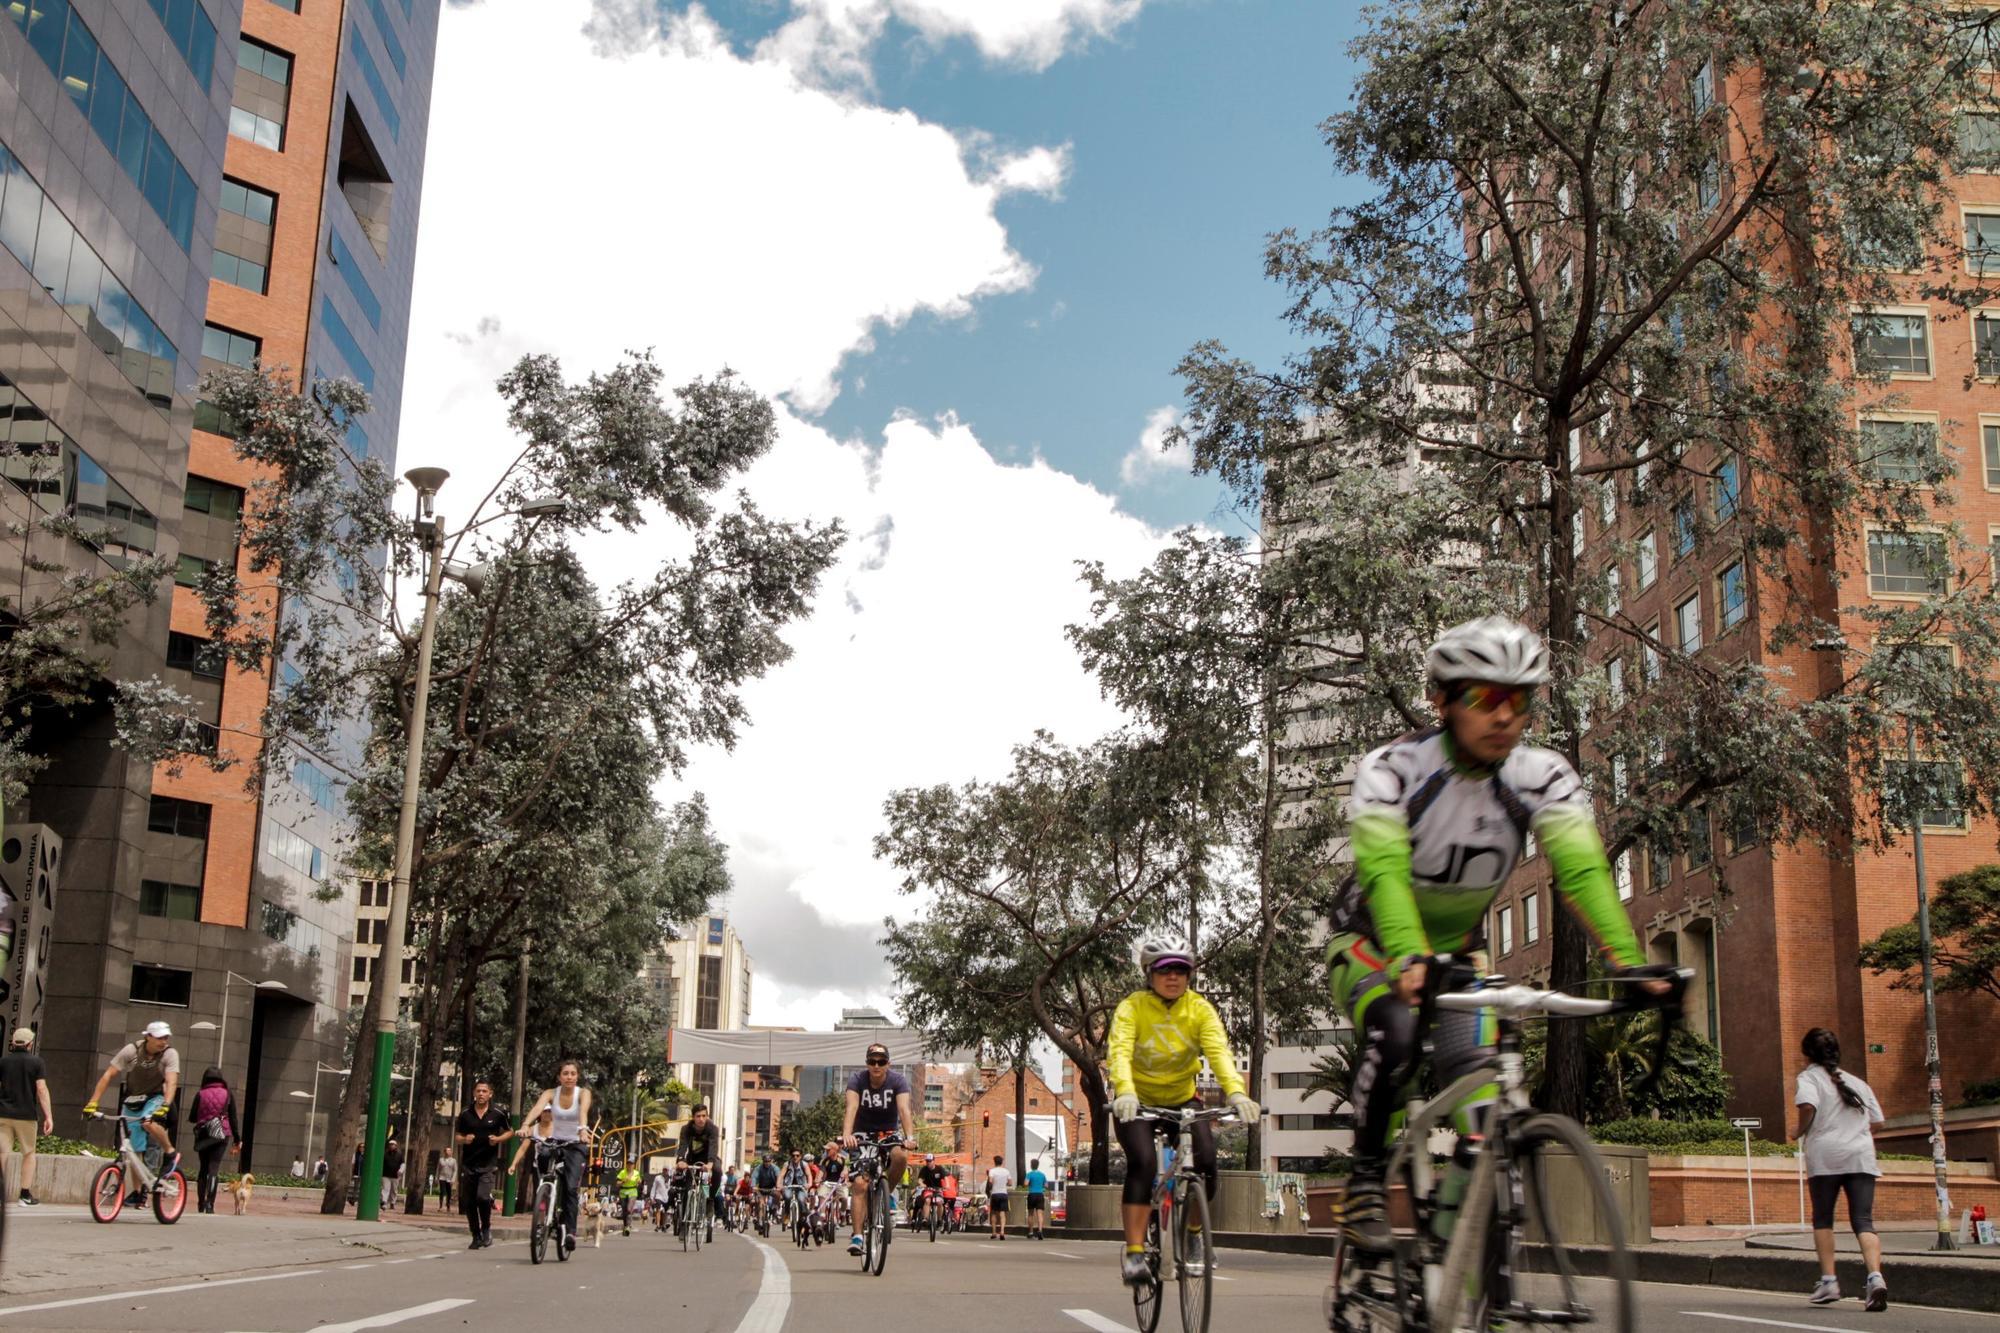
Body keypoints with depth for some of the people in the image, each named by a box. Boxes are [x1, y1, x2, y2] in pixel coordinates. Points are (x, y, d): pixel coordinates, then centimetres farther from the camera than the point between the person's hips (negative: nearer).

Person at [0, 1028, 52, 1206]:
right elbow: (41, 1089, -9)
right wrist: (48, 1116, -8)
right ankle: (26, 1194, 10)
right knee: (29, 1154, 13)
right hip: (27, 1114, -1)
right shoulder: (36, 1062, -3)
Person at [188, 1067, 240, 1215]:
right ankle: (209, 1204, -19)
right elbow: (233, 1118, 2)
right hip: (221, 1136, -1)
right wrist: (238, 1140, 6)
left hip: (203, 1135, 1)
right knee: (214, 1169, -6)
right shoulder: (228, 1095, 2)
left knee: (203, 1169, 14)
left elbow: (193, 1118, 5)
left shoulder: (200, 1095, 1)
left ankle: (201, 1203, 18)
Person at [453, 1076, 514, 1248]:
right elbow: (457, 1135, 13)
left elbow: (510, 1131, 10)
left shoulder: (498, 1114, -2)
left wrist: (499, 1139, -9)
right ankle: (476, 1237, 20)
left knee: (483, 1196, -21)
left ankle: (486, 1228, 4)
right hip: (469, 1164, 3)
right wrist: (464, 1139, -9)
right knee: (468, 1202, 5)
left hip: (489, 1164, -3)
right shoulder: (465, 1114, 3)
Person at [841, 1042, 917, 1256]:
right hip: (863, 1134, -1)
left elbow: (904, 1109, -28)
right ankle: (857, 1235, -14)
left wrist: (910, 1136, -45)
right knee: (860, 1183, -16)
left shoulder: (898, 1081, -14)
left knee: (900, 1157, -32)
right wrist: (847, 1134, -48)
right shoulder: (857, 1080, -15)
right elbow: (851, 1107, -31)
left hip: (889, 1133, 1)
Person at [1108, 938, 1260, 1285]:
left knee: (1206, 1162, -18)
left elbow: (1219, 1051, -26)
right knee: (1143, 1162, -26)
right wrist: (1124, 1092, -53)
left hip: (1182, 1099, 2)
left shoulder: (1200, 1008, -12)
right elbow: (1120, 1051, -34)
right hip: (1137, 1102, -2)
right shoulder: (1132, 1007, -18)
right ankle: (1134, 1252, -23)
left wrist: (1236, 1091, -45)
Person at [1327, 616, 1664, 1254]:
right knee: (1394, 1036, -31)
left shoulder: (1544, 776, -18)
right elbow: (1384, 870, -41)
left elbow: (1582, 868, -30)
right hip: (1371, 941, -3)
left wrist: (1628, 961, -45)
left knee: (1473, 1068, -19)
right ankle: (1366, 1179, -12)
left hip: (1457, 947, 3)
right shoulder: (1391, 769, -27)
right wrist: (1407, 958, -58)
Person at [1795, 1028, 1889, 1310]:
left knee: (1822, 1219, 10)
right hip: (1861, 1155, 3)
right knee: (1863, 1221, -3)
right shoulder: (1857, 1082, 20)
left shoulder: (1810, 1077, 4)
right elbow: (1876, 1121, 18)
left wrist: (1800, 1132, 1)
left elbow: (1807, 1106, -15)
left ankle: (1828, 1280, 4)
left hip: (1825, 1154, -3)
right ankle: (1875, 1277, -24)